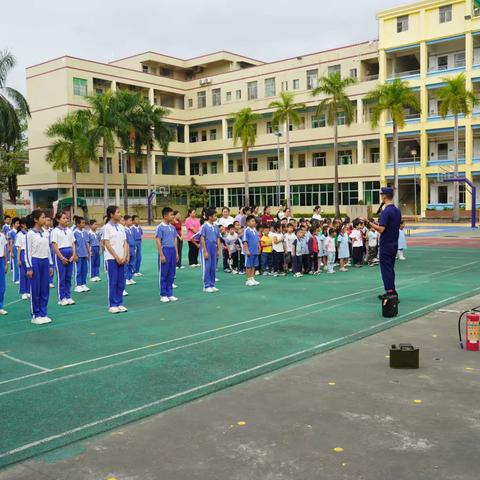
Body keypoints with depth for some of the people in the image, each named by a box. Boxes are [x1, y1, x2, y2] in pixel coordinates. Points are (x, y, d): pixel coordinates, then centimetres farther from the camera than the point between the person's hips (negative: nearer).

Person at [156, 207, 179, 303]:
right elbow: (158, 242, -10)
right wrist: (161, 255, -15)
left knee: (171, 274, 9)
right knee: (163, 274, 1)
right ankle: (163, 295, 9)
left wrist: (176, 253, 11)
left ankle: (170, 294, 18)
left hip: (172, 250, 6)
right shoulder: (160, 227, -8)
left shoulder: (172, 227, 10)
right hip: (165, 250, -6)